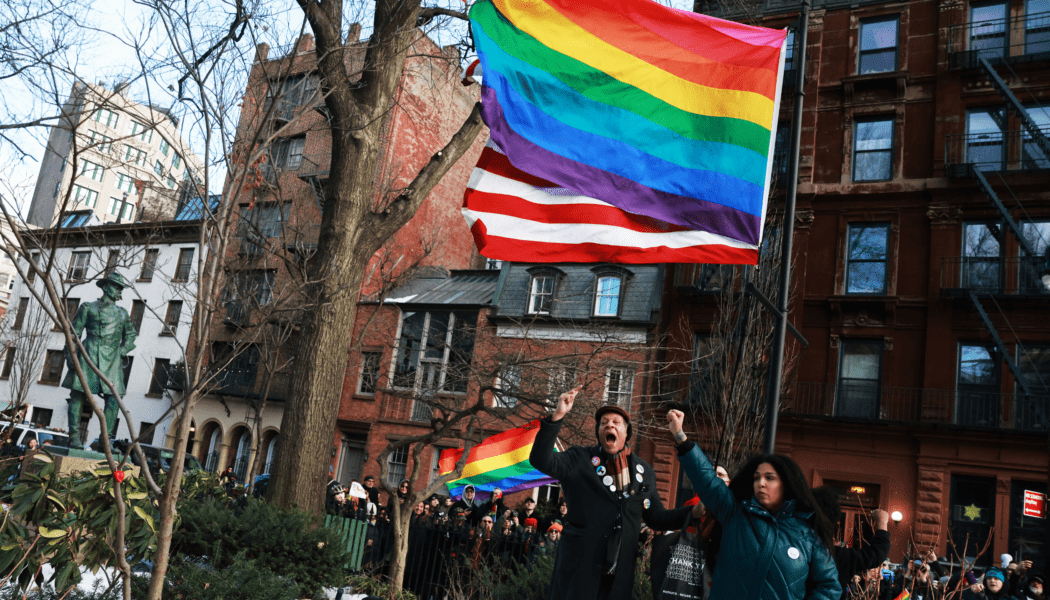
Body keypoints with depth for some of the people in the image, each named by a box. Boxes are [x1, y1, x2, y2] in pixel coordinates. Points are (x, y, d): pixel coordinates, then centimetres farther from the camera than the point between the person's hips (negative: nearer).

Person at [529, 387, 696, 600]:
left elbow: (658, 518, 15)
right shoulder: (580, 460, 1)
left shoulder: (644, 472, 12)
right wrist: (557, 416, -24)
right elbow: (541, 460, -15)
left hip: (620, 575, 3)